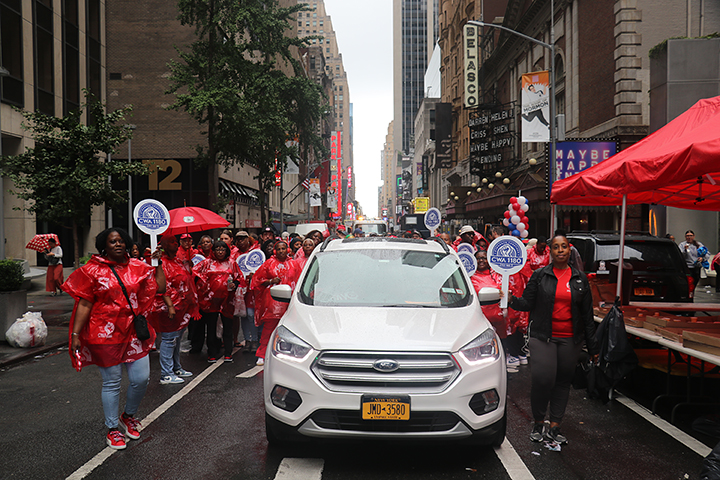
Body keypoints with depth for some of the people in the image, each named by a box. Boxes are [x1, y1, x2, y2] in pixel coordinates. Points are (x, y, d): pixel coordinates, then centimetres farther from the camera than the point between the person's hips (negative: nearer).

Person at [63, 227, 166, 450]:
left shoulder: (137, 267, 7)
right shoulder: (93, 270, -3)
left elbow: (160, 287, 2)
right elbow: (84, 304, -4)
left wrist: (157, 263, 0)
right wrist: (75, 334, -8)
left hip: (134, 332, 4)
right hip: (106, 334, -3)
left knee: (141, 379, 4)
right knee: (111, 383, 6)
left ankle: (128, 416, 32)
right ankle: (112, 429, 24)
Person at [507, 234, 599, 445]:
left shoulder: (580, 278, 7)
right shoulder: (539, 275, 2)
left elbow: (587, 314, 10)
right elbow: (528, 303, 0)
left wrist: (592, 347, 9)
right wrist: (512, 300, -22)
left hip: (570, 339, 3)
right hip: (543, 337, -2)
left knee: (563, 381, 6)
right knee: (543, 378, -12)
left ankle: (554, 427, 16)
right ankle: (538, 422, 8)